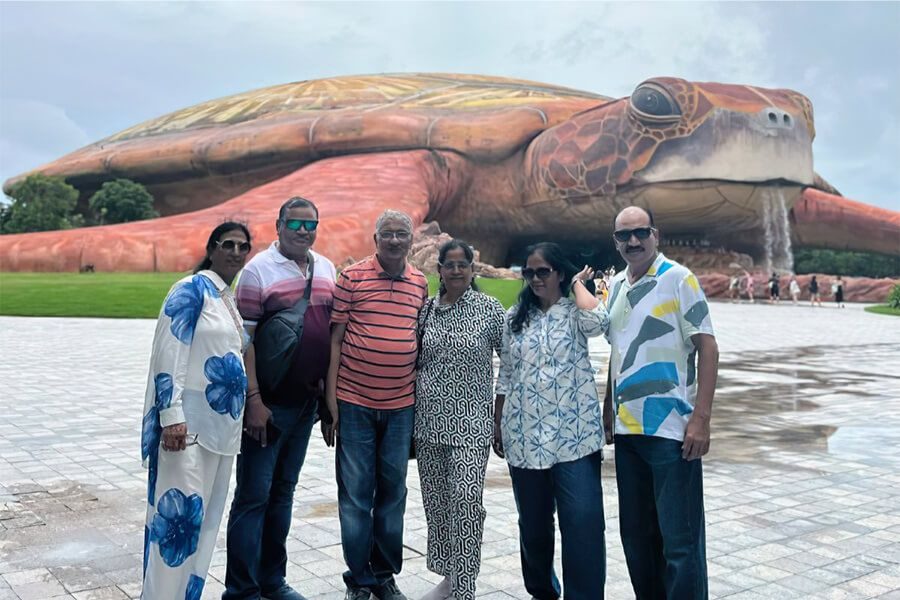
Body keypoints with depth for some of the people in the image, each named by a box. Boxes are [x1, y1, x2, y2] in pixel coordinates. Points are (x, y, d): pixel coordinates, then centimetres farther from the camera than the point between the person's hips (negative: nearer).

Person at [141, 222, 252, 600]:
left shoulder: (231, 299, 15)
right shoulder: (192, 289, -8)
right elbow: (169, 353, -16)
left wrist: (245, 410, 19)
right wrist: (172, 417, -23)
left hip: (223, 423, 9)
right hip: (190, 421, -8)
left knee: (207, 516, 13)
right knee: (180, 511, -8)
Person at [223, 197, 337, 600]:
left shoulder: (327, 269, 9)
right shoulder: (259, 269, -9)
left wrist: (329, 387, 11)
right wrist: (254, 401, -18)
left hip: (307, 401, 6)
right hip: (269, 403, -6)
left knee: (283, 491, 16)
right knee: (253, 495, 1)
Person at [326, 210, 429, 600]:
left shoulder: (420, 283, 7)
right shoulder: (352, 277, -3)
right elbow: (335, 338, -3)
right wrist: (331, 398, -7)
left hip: (401, 406, 3)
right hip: (355, 403, -3)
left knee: (393, 491, 12)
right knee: (355, 492, 4)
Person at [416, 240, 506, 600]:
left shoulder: (490, 309, -3)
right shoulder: (425, 308, 7)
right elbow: (413, 362, 13)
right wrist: (408, 415, 12)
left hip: (470, 421, -4)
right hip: (429, 419, 4)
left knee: (466, 500, -11)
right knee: (436, 501, 10)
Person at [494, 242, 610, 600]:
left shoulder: (575, 312, -1)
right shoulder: (514, 317, 10)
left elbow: (598, 320, -26)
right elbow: (505, 376, 14)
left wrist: (579, 284, -9)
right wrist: (497, 424, 13)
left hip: (574, 435, -4)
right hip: (525, 436, 4)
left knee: (583, 524, -8)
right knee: (533, 523, 15)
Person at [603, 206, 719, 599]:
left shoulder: (679, 279, -7)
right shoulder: (615, 285, 11)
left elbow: (707, 348, -10)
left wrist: (701, 418, -16)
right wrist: (608, 406, 17)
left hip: (671, 430, -6)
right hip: (627, 430, 7)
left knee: (680, 540, -1)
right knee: (636, 536, 15)